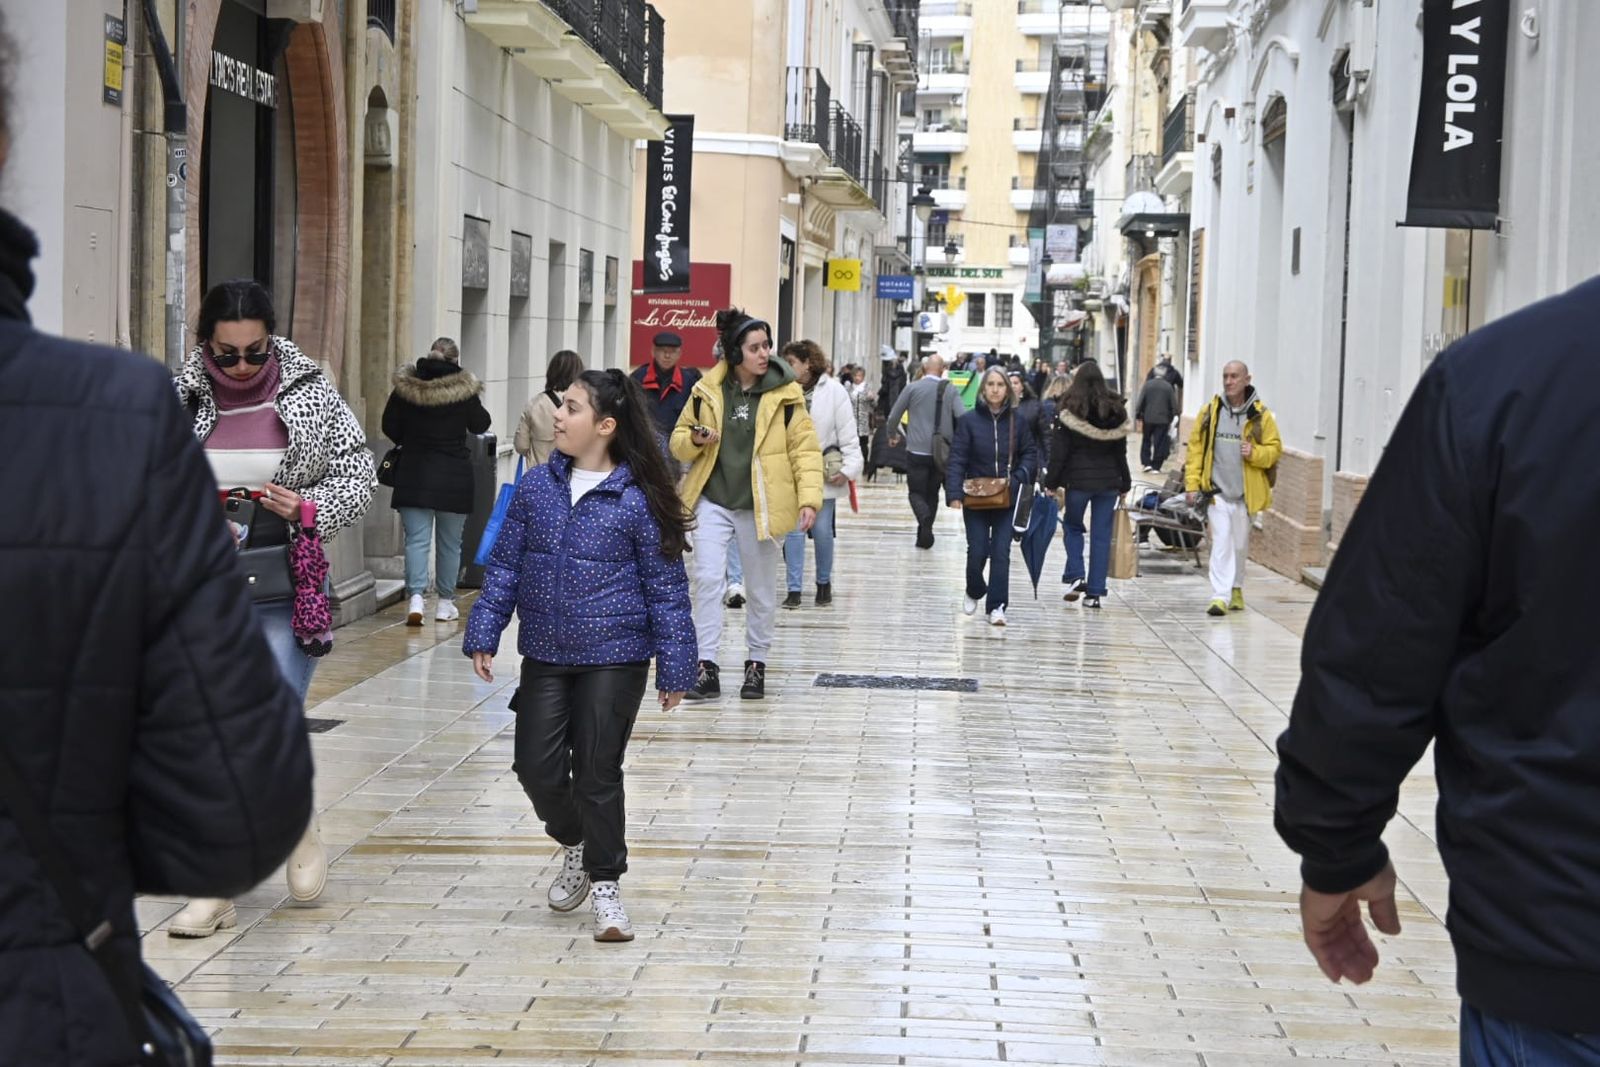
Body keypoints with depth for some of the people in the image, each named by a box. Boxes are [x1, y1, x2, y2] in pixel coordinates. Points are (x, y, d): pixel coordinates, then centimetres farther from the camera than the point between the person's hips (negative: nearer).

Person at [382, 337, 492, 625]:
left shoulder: (406, 386, -2)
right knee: (449, 542, 10)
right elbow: (480, 425, 4)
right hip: (454, 476, -1)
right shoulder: (464, 390, -8)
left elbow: (390, 426, 4)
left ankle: (416, 596, -17)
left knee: (416, 539, 0)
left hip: (414, 473, 1)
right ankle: (445, 602, 15)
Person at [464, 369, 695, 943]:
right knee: (538, 767, 2)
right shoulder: (536, 487, 3)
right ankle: (574, 845, 32)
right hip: (545, 657, 4)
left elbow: (665, 586, -5)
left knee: (598, 772, 1)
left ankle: (605, 885, 18)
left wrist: (673, 668, -5)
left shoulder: (638, 500, -9)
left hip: (614, 660, -4)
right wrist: (483, 635, 3)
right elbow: (504, 566, 9)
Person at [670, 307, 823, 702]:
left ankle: (757, 663, 24)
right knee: (708, 577, -10)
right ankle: (707, 666, -6)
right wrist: (694, 439, -13)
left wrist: (809, 498, -14)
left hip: (759, 505, -1)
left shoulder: (785, 393, -4)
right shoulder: (707, 390, 1)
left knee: (761, 588, 9)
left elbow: (805, 449, -3)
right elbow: (678, 441, 11)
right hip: (713, 502, 1)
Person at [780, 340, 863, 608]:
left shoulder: (833, 392, -5)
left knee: (822, 530, 4)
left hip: (823, 473, -2)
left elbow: (847, 434, -5)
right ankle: (794, 589, 6)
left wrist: (848, 468, -11)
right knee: (793, 530, 0)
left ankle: (824, 583, 24)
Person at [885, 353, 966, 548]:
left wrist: (892, 435, 21)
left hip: (918, 450, -2)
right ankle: (924, 536, 17)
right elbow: (963, 417, -11)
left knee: (916, 491, 3)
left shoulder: (913, 388, -3)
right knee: (932, 492, 15)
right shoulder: (951, 391, -2)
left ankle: (924, 518, -27)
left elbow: (894, 415, 2)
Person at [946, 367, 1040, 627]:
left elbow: (1030, 453, 7)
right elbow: (957, 459, -8)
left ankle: (997, 606, 7)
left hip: (1006, 498, 1)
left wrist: (1018, 477, -12)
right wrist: (955, 493, -18)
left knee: (1001, 553, -1)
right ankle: (974, 592, 30)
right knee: (977, 551, 1)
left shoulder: (1017, 420, 1)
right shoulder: (968, 420, -5)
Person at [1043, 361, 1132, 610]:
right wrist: (1124, 484, 16)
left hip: (1077, 480, -3)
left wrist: (1052, 483, -2)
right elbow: (1121, 452, 9)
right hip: (1108, 481, 3)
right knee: (1101, 536, 6)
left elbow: (1059, 452, -8)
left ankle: (1075, 577, -2)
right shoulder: (1115, 412, 4)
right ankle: (1094, 592, 6)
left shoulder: (1069, 414, -8)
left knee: (1072, 526, 17)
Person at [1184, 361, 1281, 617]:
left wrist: (1255, 453, -16)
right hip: (1217, 490, -1)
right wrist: (1192, 483, -1)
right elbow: (1196, 447, 4)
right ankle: (1220, 596, -14)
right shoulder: (1210, 411, 1)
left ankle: (1235, 589, 34)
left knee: (1240, 544, 14)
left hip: (1246, 491, 1)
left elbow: (1275, 448, 5)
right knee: (1221, 542, -11)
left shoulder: (1260, 415, -1)